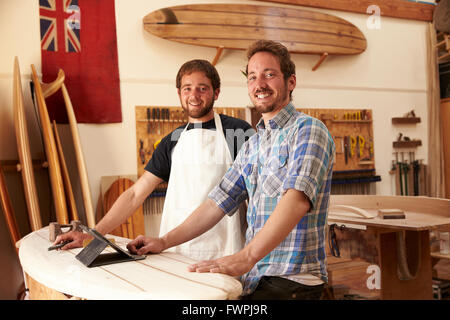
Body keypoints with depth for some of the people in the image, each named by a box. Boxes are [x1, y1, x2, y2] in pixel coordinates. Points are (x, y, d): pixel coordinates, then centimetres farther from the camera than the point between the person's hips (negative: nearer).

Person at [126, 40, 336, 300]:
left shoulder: (308, 130, -9)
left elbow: (298, 198, -24)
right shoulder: (252, 145, 16)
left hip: (292, 280, -6)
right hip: (253, 278, 7)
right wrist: (165, 241, 7)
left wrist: (245, 258, -34)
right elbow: (220, 201, 15)